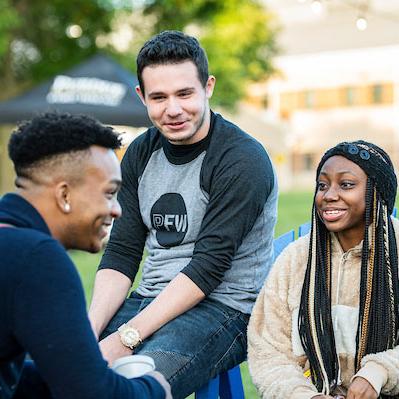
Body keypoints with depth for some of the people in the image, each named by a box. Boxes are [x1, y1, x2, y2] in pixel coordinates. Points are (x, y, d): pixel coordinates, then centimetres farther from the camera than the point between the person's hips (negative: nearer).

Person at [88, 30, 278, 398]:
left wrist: (127, 337, -22)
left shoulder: (243, 160, -13)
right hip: (150, 300, 6)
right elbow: (121, 254, 6)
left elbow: (208, 266, -18)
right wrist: (90, 330, -10)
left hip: (223, 308, -6)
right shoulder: (141, 153, 8)